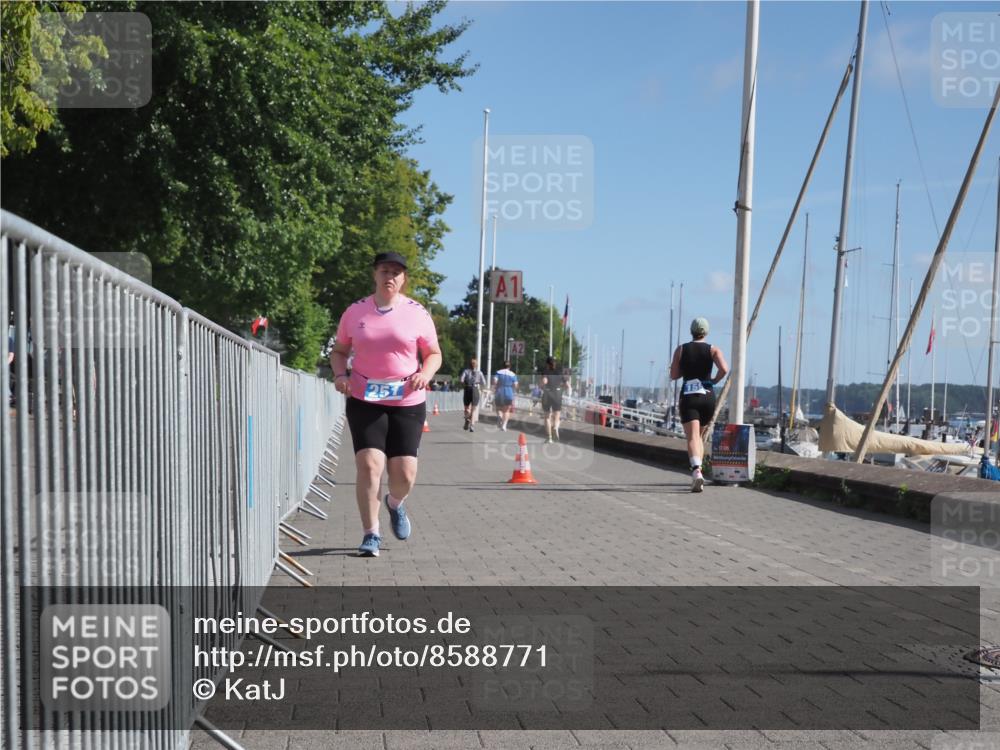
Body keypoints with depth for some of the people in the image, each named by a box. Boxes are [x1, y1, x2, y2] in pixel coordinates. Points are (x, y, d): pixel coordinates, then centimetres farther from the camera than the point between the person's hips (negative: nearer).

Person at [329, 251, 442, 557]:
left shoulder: (417, 313, 2)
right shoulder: (355, 312, 5)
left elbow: (434, 354, 9)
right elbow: (338, 351, 15)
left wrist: (425, 374, -12)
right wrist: (340, 374, -5)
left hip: (407, 402, 0)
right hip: (364, 401, 0)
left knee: (404, 472, -2)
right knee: (369, 464, -14)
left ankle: (395, 503, 35)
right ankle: (371, 535, 1)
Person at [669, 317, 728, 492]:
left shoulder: (681, 350, 6)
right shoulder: (713, 350, 5)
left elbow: (673, 375, 4)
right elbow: (724, 369, -13)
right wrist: (714, 380, 5)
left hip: (688, 396, -2)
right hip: (708, 396, 2)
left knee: (692, 437, -12)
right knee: (698, 435, 21)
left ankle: (697, 471, -36)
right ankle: (697, 470, 15)